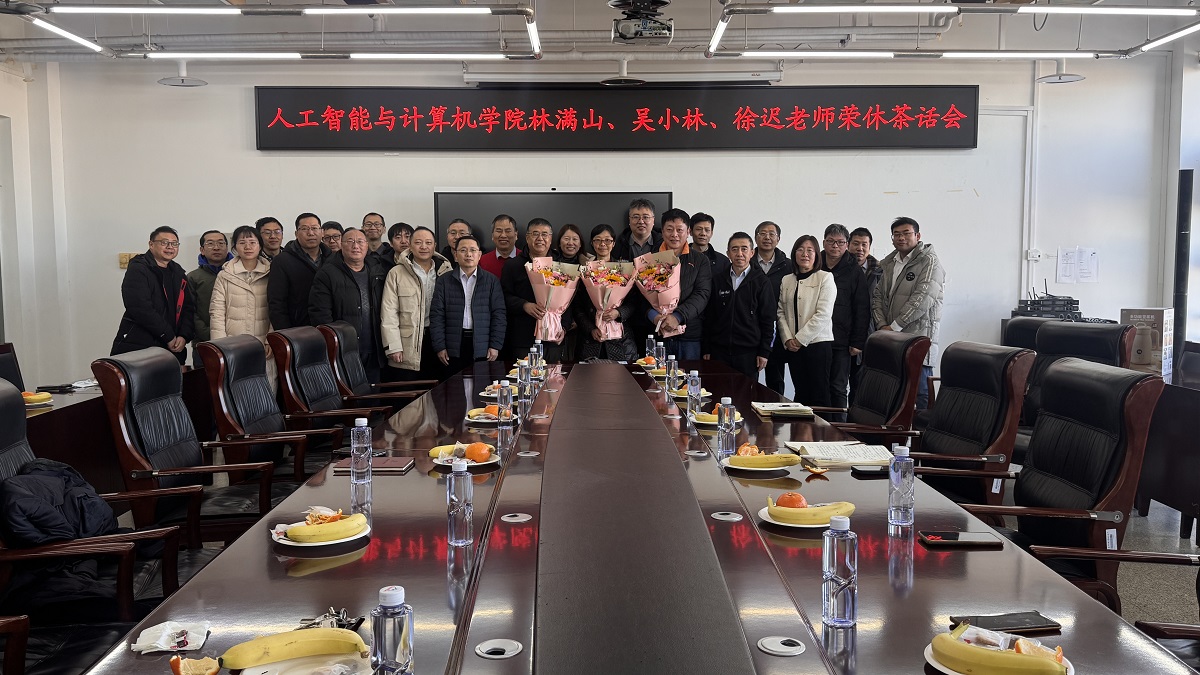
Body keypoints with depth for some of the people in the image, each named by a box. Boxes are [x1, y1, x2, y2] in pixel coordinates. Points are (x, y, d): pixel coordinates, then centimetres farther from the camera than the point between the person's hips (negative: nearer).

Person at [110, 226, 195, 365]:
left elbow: (189, 308, 13)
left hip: (171, 349, 6)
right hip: (136, 348, -6)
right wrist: (169, 337, -14)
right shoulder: (137, 270, -5)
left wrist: (184, 336, -4)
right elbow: (141, 309, -16)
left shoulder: (178, 273, 17)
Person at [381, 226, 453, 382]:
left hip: (438, 339, 2)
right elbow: (389, 313, -2)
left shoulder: (446, 271, 8)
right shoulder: (396, 274, 2)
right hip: (409, 344, -2)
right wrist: (393, 346, -9)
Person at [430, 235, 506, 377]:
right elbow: (437, 316, 4)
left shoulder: (492, 281, 7)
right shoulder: (444, 281, 7)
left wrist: (495, 345, -4)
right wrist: (439, 347, -3)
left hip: (482, 348, 0)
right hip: (454, 348, 0)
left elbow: (499, 315, 3)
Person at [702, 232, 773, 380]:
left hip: (748, 351, -2)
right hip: (719, 351, 2)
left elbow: (768, 319, 1)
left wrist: (764, 351, -4)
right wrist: (706, 349, 5)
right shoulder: (717, 280, 8)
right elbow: (708, 317, 10)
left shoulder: (761, 281, 2)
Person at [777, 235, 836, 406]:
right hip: (792, 346, 4)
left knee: (819, 394, -4)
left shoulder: (825, 278, -2)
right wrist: (788, 339, -4)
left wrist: (800, 339, -11)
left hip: (818, 343, -4)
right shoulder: (786, 281, 12)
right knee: (800, 393, 7)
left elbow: (823, 315, -10)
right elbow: (780, 312, 10)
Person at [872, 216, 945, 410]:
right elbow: (877, 296, 15)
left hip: (918, 337, -6)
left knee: (921, 393, -6)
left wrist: (894, 327, -13)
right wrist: (882, 325, -2)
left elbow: (922, 301, -14)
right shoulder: (888, 264, 17)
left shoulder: (929, 262, -5)